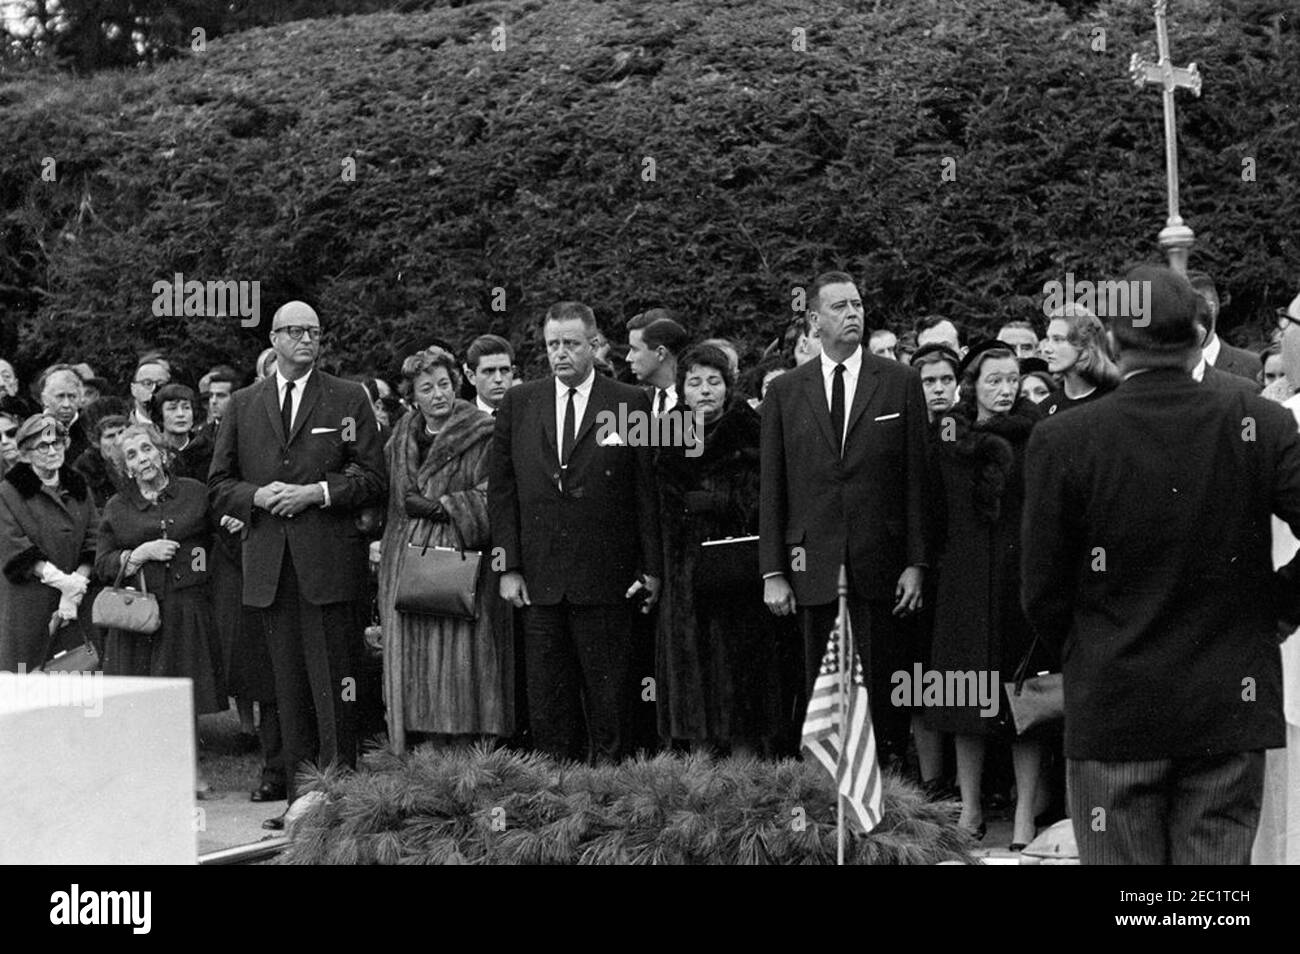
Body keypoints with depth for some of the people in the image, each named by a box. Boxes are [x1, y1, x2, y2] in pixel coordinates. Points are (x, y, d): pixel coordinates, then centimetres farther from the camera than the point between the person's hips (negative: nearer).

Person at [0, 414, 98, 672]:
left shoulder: (79, 489, 11)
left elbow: (91, 546, 4)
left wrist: (74, 591, -10)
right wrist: (61, 580, -18)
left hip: (78, 604, 4)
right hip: (26, 606, -3)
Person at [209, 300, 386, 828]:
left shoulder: (349, 399, 5)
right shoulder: (242, 405, 13)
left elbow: (372, 478, 1)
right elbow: (219, 484, 13)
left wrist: (318, 492, -12)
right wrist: (257, 496, -6)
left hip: (329, 562, -3)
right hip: (269, 564, 3)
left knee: (332, 684, -4)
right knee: (289, 687, 7)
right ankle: (299, 797, 13)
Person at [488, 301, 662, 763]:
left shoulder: (630, 403, 1)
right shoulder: (518, 404, 9)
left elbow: (647, 491, 0)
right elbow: (500, 489, 8)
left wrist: (652, 568, -4)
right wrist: (508, 566, 1)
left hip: (606, 579, -3)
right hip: (538, 578, 3)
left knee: (609, 702, 2)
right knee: (547, 703, 6)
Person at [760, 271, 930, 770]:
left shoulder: (900, 382, 4)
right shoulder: (784, 392, 8)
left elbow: (917, 478, 3)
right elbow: (772, 488, 7)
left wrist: (915, 563, -3)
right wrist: (773, 572, 2)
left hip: (881, 565, -1)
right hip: (814, 569, 1)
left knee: (885, 692, 0)